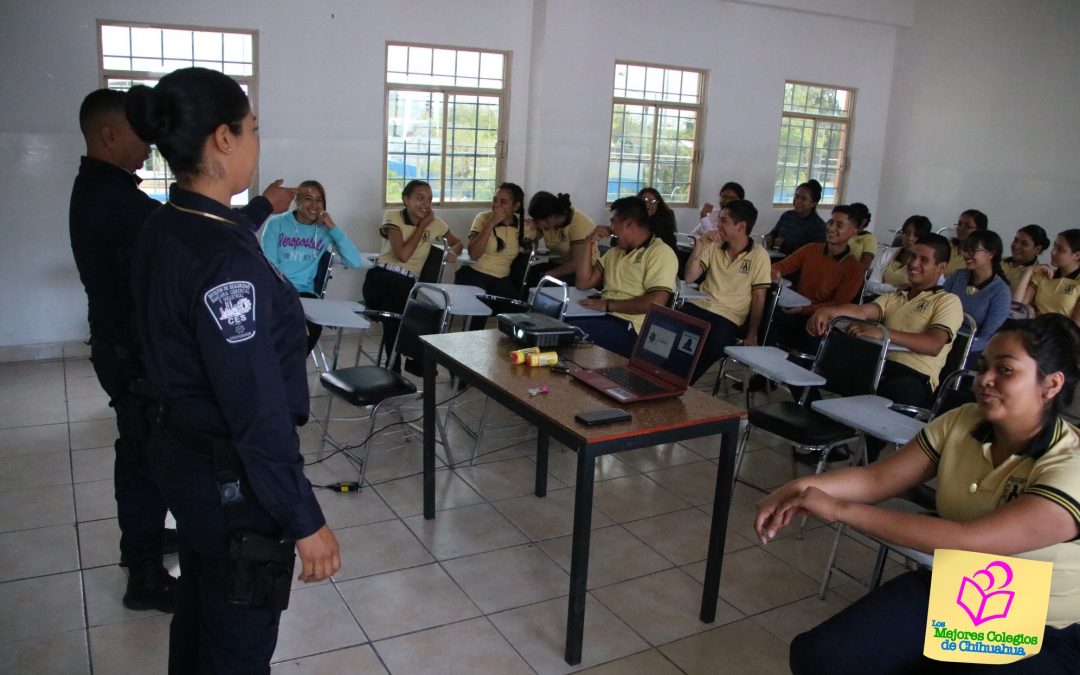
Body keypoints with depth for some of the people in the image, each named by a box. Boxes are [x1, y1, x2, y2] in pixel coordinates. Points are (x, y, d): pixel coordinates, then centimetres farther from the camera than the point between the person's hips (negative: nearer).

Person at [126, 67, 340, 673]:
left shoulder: (163, 231, 2)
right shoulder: (227, 255, -26)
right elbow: (258, 407, -26)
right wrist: (304, 519, -20)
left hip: (184, 455, 9)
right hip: (232, 480, -9)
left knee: (199, 615, 26)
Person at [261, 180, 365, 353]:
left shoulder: (325, 230, 5)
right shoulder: (276, 224, 3)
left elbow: (355, 262, -7)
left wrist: (333, 227, -10)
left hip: (304, 293, 1)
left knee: (312, 326, -28)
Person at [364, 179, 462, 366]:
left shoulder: (435, 222, 10)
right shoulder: (392, 217, 0)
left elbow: (457, 242, 25)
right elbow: (403, 254, -12)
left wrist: (452, 251, 0)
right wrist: (422, 226, -5)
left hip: (408, 282, 3)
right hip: (381, 276, -2)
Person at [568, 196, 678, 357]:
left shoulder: (661, 252, -5)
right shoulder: (615, 252, 21)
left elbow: (656, 302, -18)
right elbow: (583, 283, 18)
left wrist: (608, 304, -16)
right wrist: (590, 245, 11)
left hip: (630, 327, -7)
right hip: (605, 316, 8)